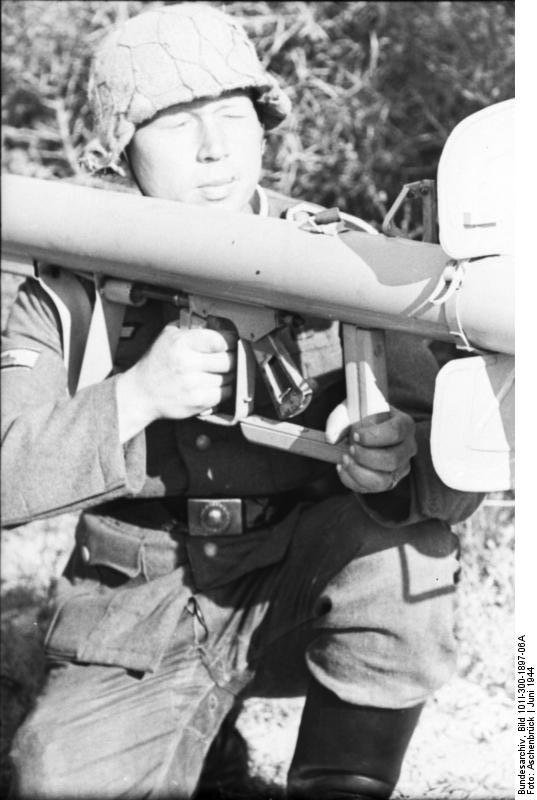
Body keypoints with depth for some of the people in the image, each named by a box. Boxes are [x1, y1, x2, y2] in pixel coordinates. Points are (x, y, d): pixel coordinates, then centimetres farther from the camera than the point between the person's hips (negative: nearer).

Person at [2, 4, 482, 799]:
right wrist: (136, 396, -32)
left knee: (399, 522, -30)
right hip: (137, 628, 1)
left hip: (300, 595, 0)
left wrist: (395, 453, -41)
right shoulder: (70, 294, -6)